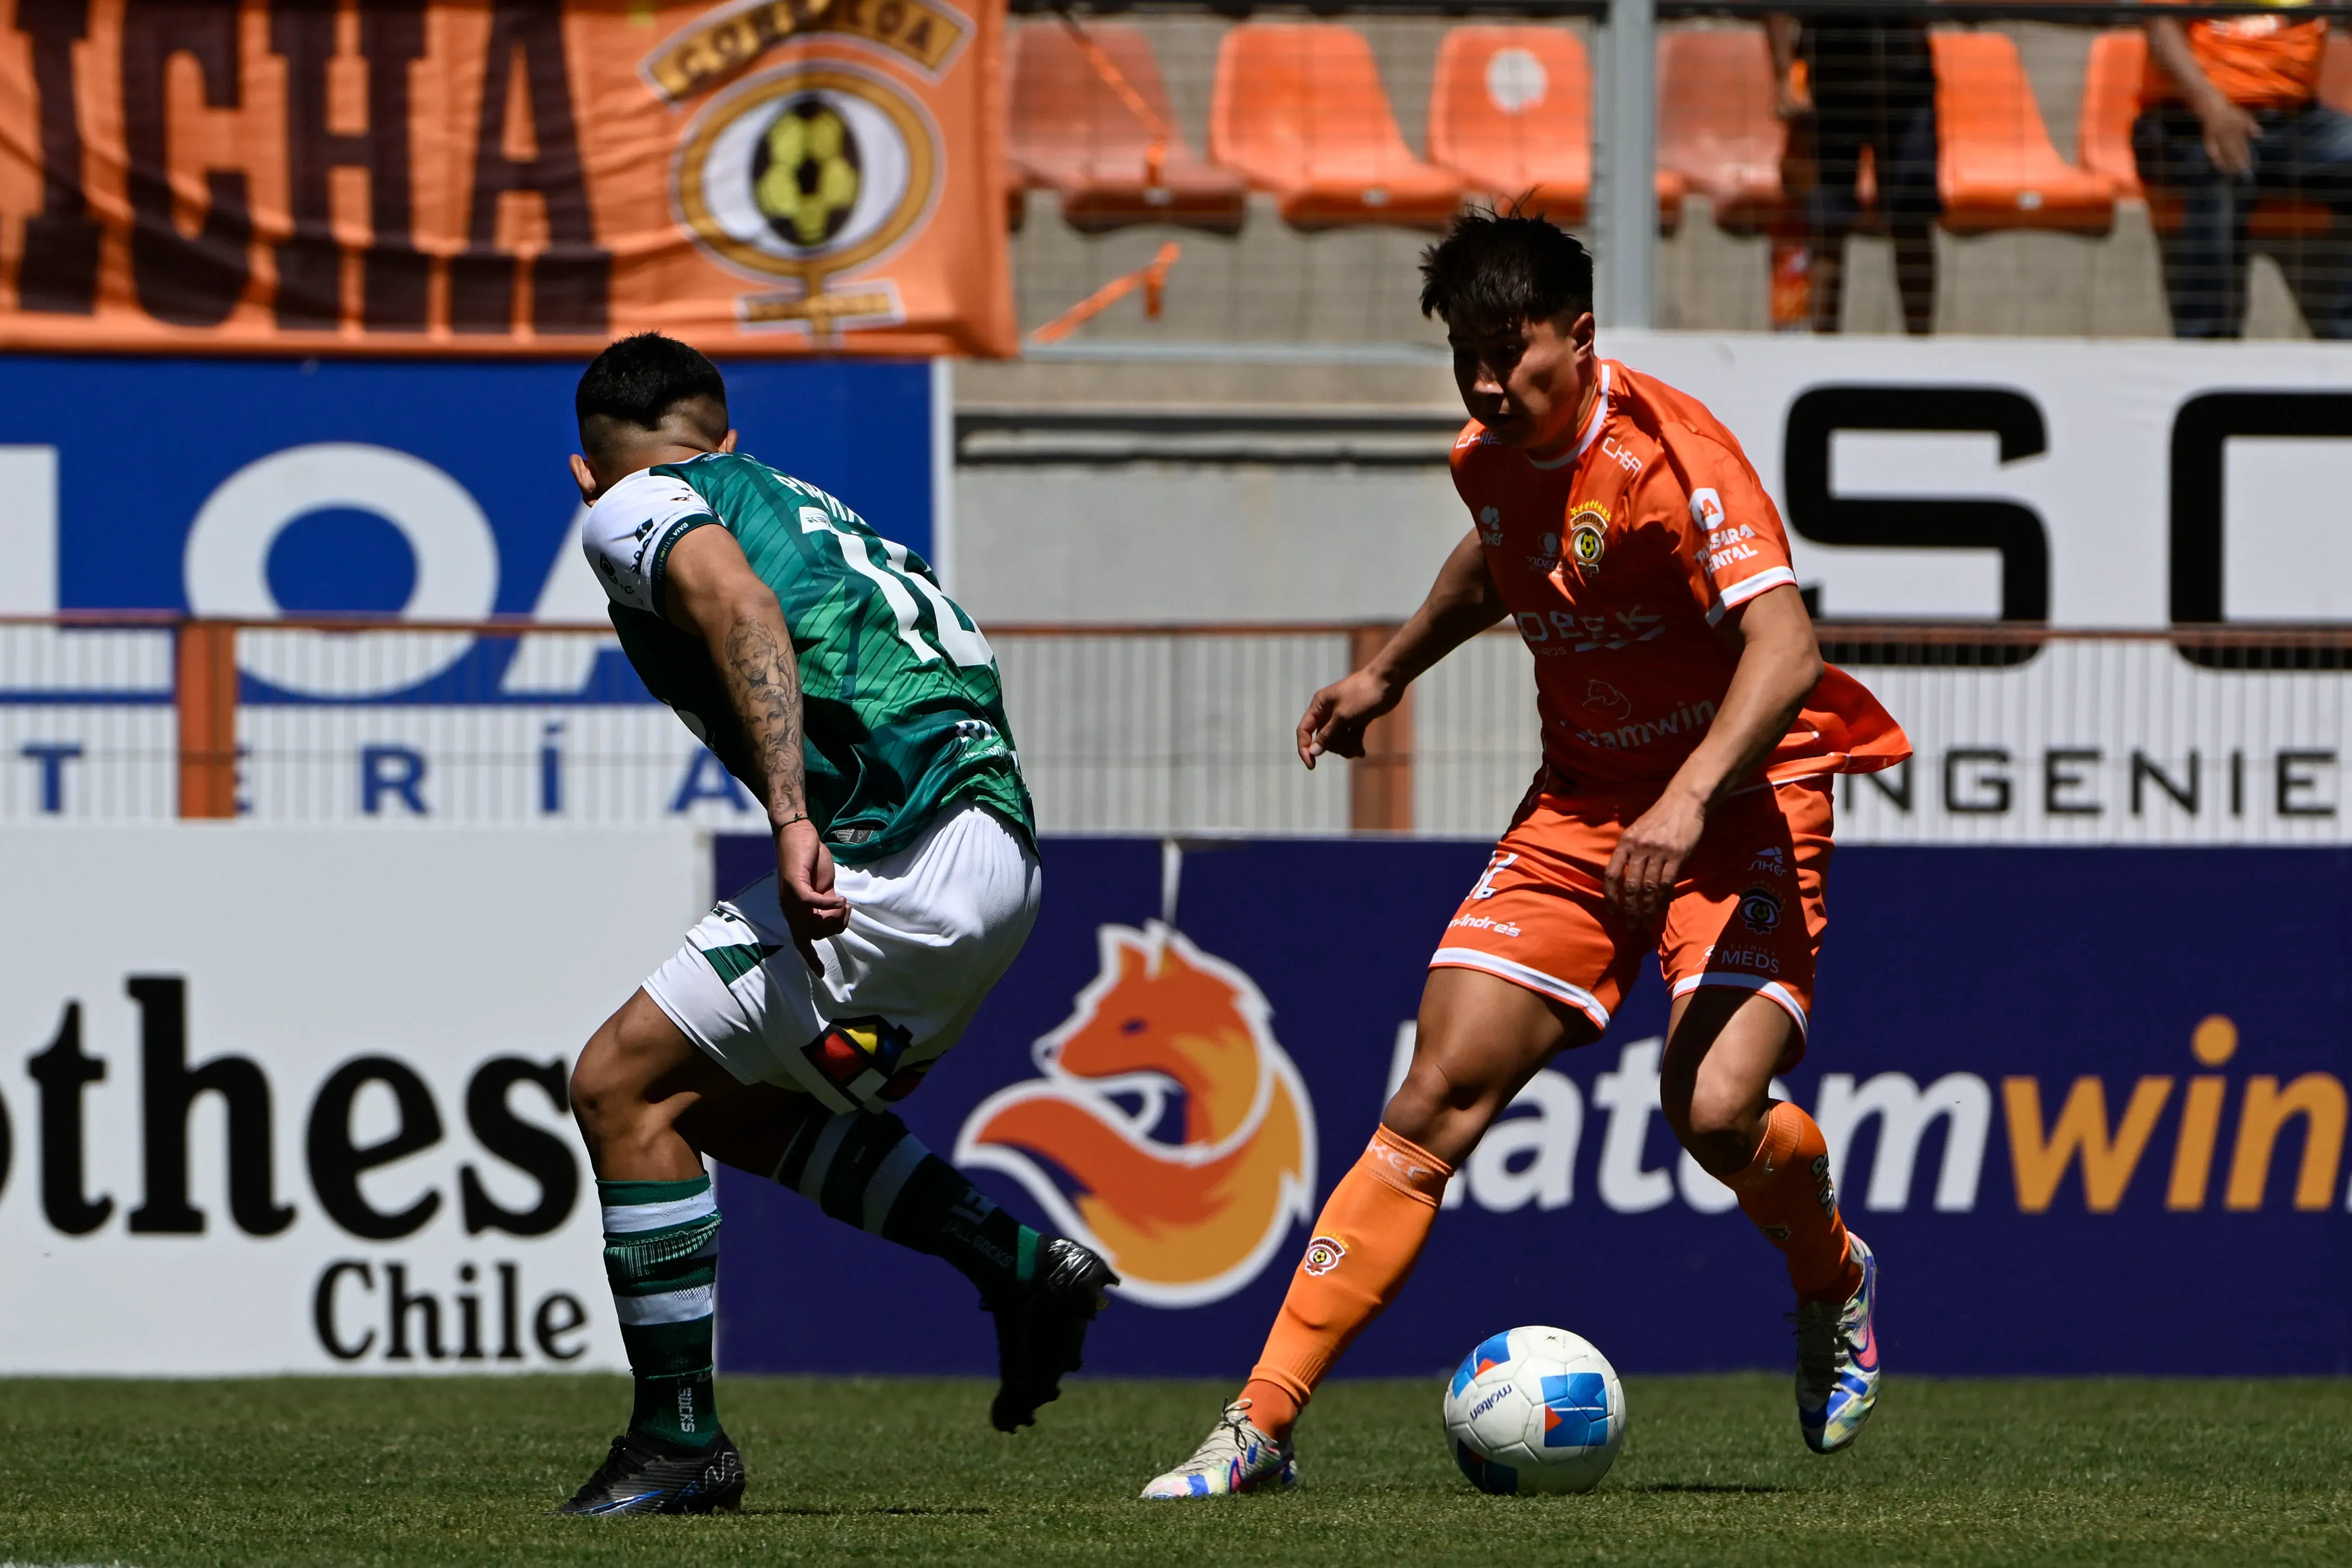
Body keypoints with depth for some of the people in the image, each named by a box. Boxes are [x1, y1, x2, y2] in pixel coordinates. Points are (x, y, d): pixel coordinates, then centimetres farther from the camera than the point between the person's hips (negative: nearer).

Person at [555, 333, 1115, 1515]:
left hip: (900, 844, -9)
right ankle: (1018, 1265, 14)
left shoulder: (634, 509, 5)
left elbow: (743, 608, -16)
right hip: (997, 842, 9)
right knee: (730, 1105, 23)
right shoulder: (799, 505, 30)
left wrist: (792, 818, -26)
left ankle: (677, 1441, 1)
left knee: (622, 1085, -1)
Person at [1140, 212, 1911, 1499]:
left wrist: (1688, 801, -45)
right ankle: (1259, 1427, -7)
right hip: (1579, 803, 6)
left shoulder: (1669, 454, -22)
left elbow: (1785, 648, -33)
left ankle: (1832, 1286, 11)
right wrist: (1388, 672, 31)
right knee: (1436, 1101, -5)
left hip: (1739, 799, -6)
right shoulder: (1494, 460, 2)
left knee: (1715, 1110, -25)